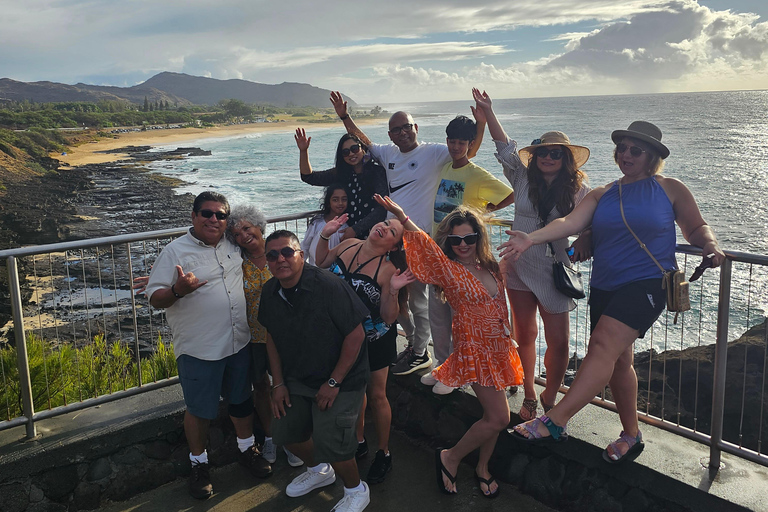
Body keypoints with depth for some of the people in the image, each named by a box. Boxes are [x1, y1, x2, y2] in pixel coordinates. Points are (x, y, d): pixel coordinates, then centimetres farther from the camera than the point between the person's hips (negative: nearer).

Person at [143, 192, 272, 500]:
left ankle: (248, 449, 40)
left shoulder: (233, 246, 6)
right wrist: (177, 290, -30)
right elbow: (154, 299, -12)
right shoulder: (175, 252, -9)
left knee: (242, 399, 19)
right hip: (198, 350, -4)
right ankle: (199, 464, 31)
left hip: (239, 344, 5)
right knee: (199, 410, 9)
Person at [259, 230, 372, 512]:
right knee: (285, 431, 12)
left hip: (340, 381, -7)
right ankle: (320, 470, 44)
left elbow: (356, 334, -23)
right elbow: (272, 337, 9)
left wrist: (334, 383, -19)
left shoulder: (329, 286, -26)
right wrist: (278, 384, 5)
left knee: (329, 442, -11)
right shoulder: (269, 292, -4)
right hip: (296, 379, 7)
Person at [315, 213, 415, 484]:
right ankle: (359, 441, 43)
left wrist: (393, 291, -36)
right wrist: (325, 236, -2)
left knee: (376, 395, 9)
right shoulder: (348, 245, -9)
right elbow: (322, 264, 10)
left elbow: (389, 318, -21)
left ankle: (383, 453, 29)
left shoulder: (387, 270, -24)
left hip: (374, 339, -5)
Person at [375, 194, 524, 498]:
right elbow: (427, 246, -26)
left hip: (498, 347, 7)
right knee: (498, 418, -8)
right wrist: (402, 217, -39)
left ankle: (482, 468, 32)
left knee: (494, 415, 11)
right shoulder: (449, 270, -11)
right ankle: (450, 458, 11)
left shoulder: (490, 268, 7)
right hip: (475, 348, -6)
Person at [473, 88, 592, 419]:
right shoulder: (523, 179, 3)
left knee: (559, 341, -2)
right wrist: (488, 111, -2)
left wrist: (585, 238, -19)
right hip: (520, 268, 1)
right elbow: (505, 148, 2)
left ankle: (549, 401, 18)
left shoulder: (578, 190, 0)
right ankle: (529, 398, 29)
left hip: (554, 271, -1)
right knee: (524, 335, 12)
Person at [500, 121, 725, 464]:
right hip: (604, 287, 5)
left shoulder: (670, 189, 6)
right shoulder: (603, 194, 12)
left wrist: (710, 245, -9)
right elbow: (570, 222, -4)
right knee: (617, 360, 9)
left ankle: (554, 422, -26)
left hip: (646, 284, -5)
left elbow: (696, 228, 15)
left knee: (604, 346, -22)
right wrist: (532, 238, -21)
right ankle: (631, 434, 26)